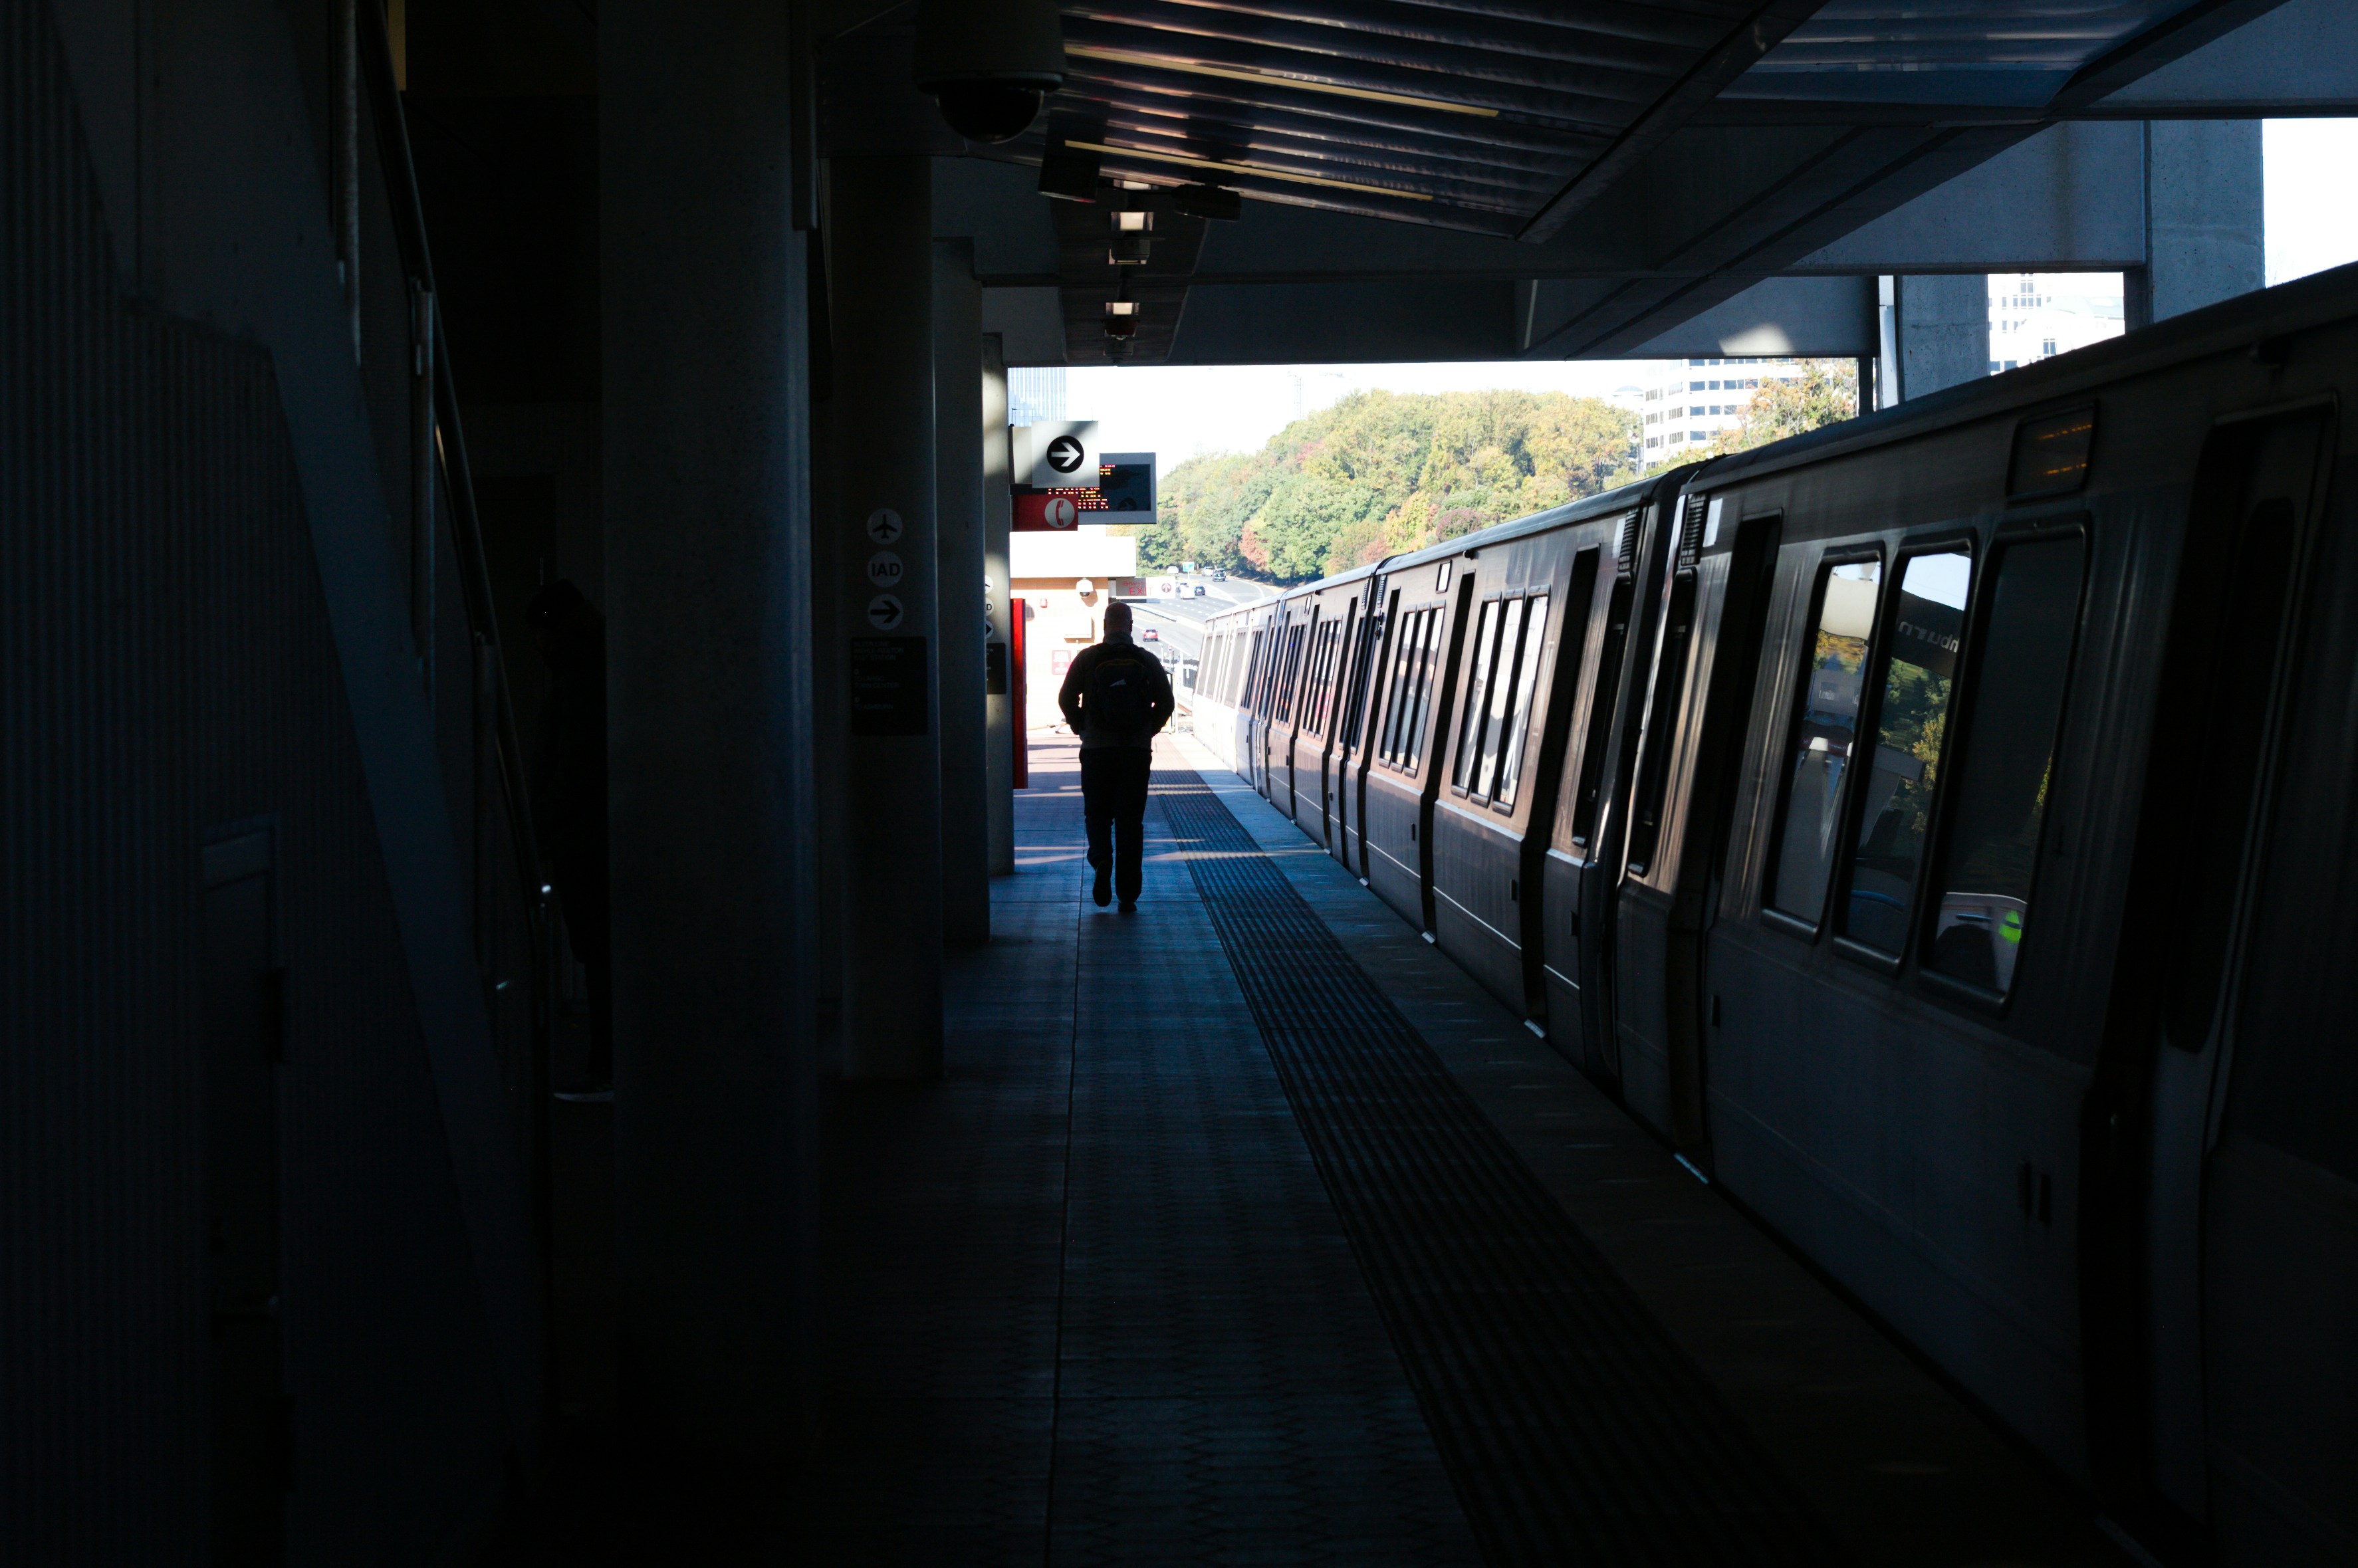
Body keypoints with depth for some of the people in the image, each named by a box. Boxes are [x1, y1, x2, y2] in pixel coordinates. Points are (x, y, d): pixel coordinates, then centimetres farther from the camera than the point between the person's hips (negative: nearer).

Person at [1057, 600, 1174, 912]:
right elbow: (1165, 702, 2)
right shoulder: (1147, 661, 2)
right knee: (1131, 821, 5)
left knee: (1098, 814, 13)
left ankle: (1102, 859, -17)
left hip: (1096, 748, -1)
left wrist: (1081, 729, 12)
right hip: (1138, 751, 1)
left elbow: (1066, 699, -2)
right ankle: (1128, 895, 3)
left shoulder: (1087, 658, -1)